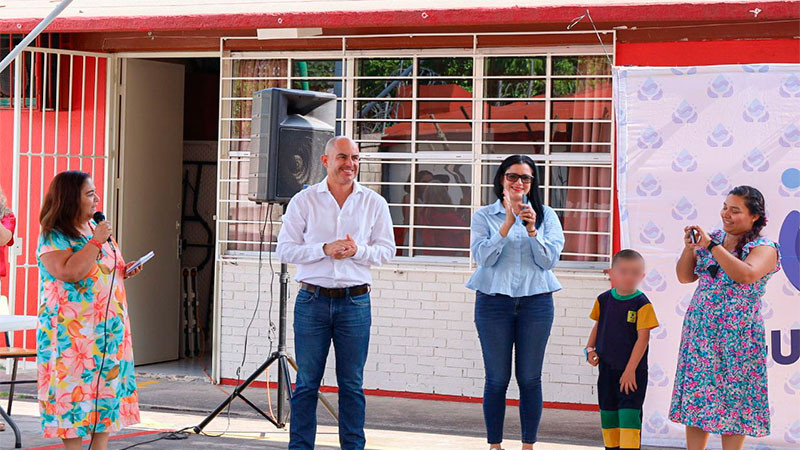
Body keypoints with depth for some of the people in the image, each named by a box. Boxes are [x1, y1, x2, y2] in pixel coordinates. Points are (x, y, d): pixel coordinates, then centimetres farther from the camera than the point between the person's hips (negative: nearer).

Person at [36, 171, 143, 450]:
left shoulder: (94, 228, 15)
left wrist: (124, 271, 9)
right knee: (75, 387, -7)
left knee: (107, 387, 6)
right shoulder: (53, 237, -9)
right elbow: (69, 272, -26)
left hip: (109, 328, 8)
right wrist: (96, 241, -20)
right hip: (71, 331, -8)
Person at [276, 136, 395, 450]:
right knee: (307, 383, 3)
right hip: (312, 300, -1)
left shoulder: (374, 203, 6)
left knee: (352, 384, 6)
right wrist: (324, 250, -13)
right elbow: (285, 249, 0)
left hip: (355, 303, 1)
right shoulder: (304, 201, 3)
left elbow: (387, 250, 7)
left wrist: (358, 250, -12)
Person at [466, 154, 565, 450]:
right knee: (497, 379, 2)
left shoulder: (546, 215, 8)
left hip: (536, 301, 1)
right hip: (494, 301, -1)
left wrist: (532, 230, -16)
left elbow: (550, 260, -1)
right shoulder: (485, 216, 4)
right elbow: (482, 257, -9)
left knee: (530, 379, 3)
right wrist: (508, 223, -17)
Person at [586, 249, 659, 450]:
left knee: (629, 414, -8)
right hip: (607, 368, 5)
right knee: (608, 413, 13)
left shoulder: (642, 305, -13)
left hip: (633, 371, -5)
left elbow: (643, 338, -14)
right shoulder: (603, 300, 3)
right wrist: (590, 348, 1)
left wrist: (630, 370, -16)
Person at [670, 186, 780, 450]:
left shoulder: (764, 248, -5)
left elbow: (746, 274, -25)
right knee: (695, 398, 4)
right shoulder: (712, 239, 10)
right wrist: (689, 248, -6)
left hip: (737, 337, -5)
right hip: (699, 331, 5)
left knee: (733, 401, -2)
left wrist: (712, 246, -23)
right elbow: (684, 277, 11)